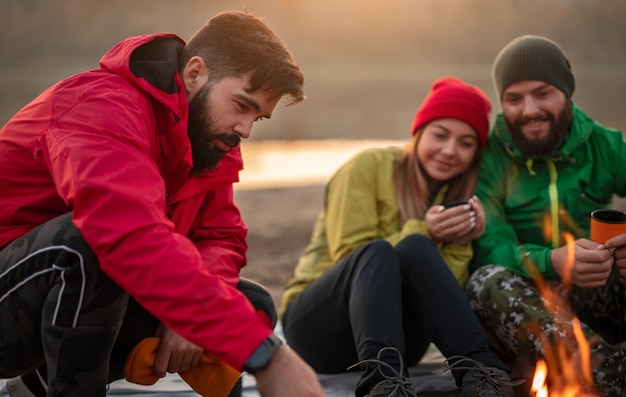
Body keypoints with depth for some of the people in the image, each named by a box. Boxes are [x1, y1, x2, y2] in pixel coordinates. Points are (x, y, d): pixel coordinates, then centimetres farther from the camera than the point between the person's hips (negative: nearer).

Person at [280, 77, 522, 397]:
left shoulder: (460, 196, 7)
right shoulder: (368, 167, -6)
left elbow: (446, 291, 1)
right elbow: (350, 257, -11)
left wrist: (460, 245, -16)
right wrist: (422, 233, -20)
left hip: (398, 338, 3)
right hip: (317, 326, -3)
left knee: (415, 249, -27)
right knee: (379, 251, -34)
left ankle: (477, 368, -41)